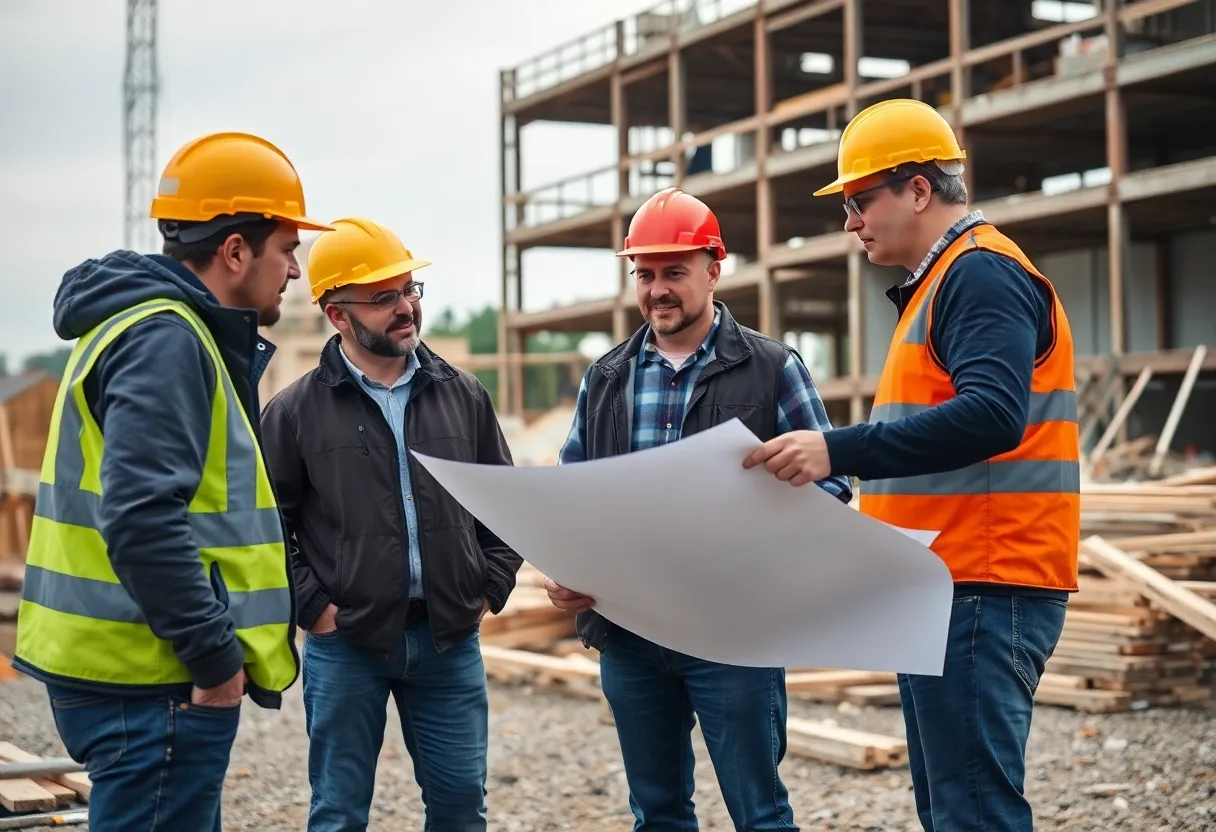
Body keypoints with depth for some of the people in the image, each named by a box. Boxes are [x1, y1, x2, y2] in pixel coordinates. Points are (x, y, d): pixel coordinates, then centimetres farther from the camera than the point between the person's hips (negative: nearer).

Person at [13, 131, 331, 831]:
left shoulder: (157, 328, 17)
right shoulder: (167, 340, -16)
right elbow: (142, 517, -26)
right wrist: (215, 655, -20)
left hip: (138, 670, 10)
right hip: (155, 681, -10)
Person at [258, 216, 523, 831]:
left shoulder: (463, 396, 6)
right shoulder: (296, 411, -3)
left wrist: (493, 587, 5)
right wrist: (310, 606, -7)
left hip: (450, 639, 3)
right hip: (344, 643, -2)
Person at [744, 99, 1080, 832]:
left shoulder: (982, 273, -11)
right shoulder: (946, 279, 20)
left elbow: (990, 415, -26)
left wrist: (838, 451, -30)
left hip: (982, 592, -11)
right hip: (948, 587, 11)